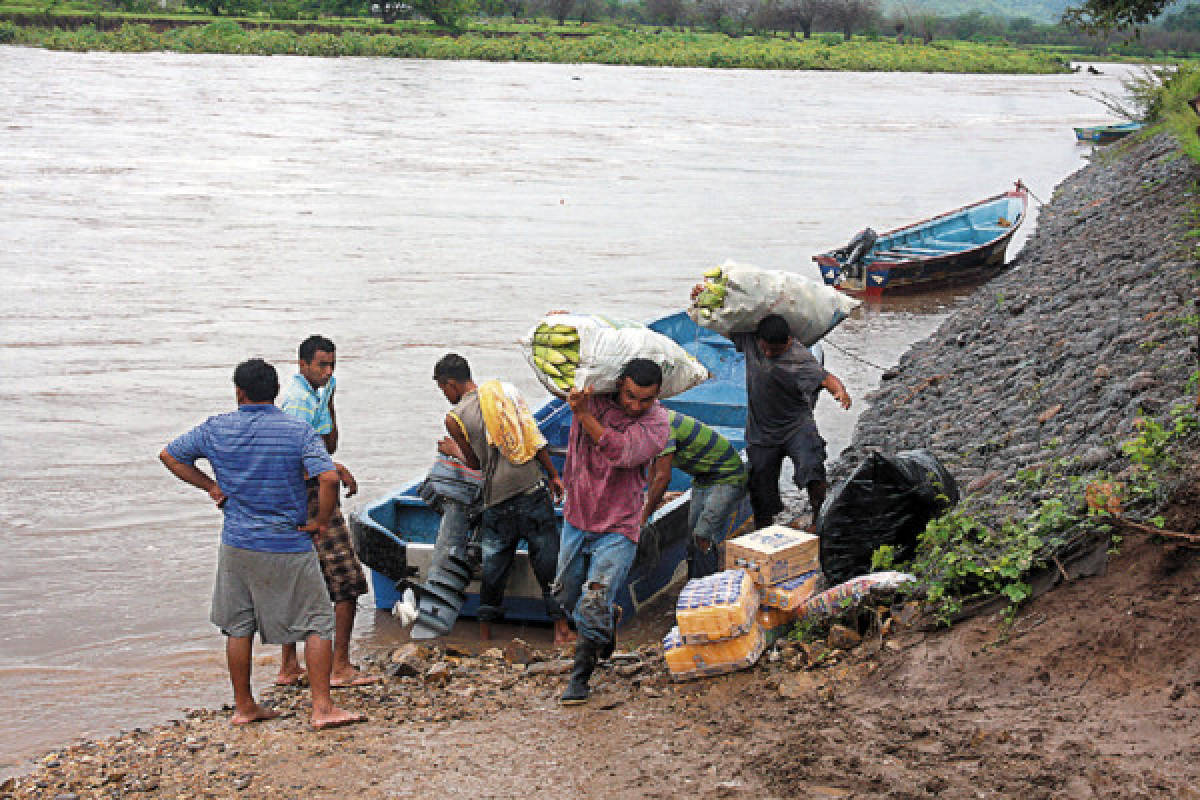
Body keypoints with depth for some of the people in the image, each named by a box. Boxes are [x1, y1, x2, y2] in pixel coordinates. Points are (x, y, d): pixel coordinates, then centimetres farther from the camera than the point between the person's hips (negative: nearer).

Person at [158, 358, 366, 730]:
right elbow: (329, 477, -22)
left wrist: (210, 486, 12)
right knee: (317, 623, 4)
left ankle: (244, 706, 23)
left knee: (238, 626, 15)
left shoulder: (216, 429, 0)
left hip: (237, 544, 3)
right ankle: (322, 708, 0)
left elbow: (169, 455, 10)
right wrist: (322, 521, -8)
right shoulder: (299, 432, -10)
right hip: (289, 546, -3)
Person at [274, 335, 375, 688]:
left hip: (293, 500, 11)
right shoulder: (300, 398, -15)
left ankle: (288, 667, 20)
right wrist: (338, 470, -18)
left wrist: (328, 399, 10)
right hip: (313, 497, -11)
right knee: (347, 580, -6)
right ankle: (341, 667, -3)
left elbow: (329, 446, 17)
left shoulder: (312, 393, 16)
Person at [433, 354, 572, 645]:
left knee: (492, 569, 11)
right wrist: (553, 475, 14)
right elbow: (536, 440, 5)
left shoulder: (455, 418, -2)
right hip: (534, 489, 2)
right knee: (548, 563, 8)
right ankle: (561, 628, 12)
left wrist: (454, 451, 28)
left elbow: (476, 463, 9)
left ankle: (485, 633, 21)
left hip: (497, 504, -2)